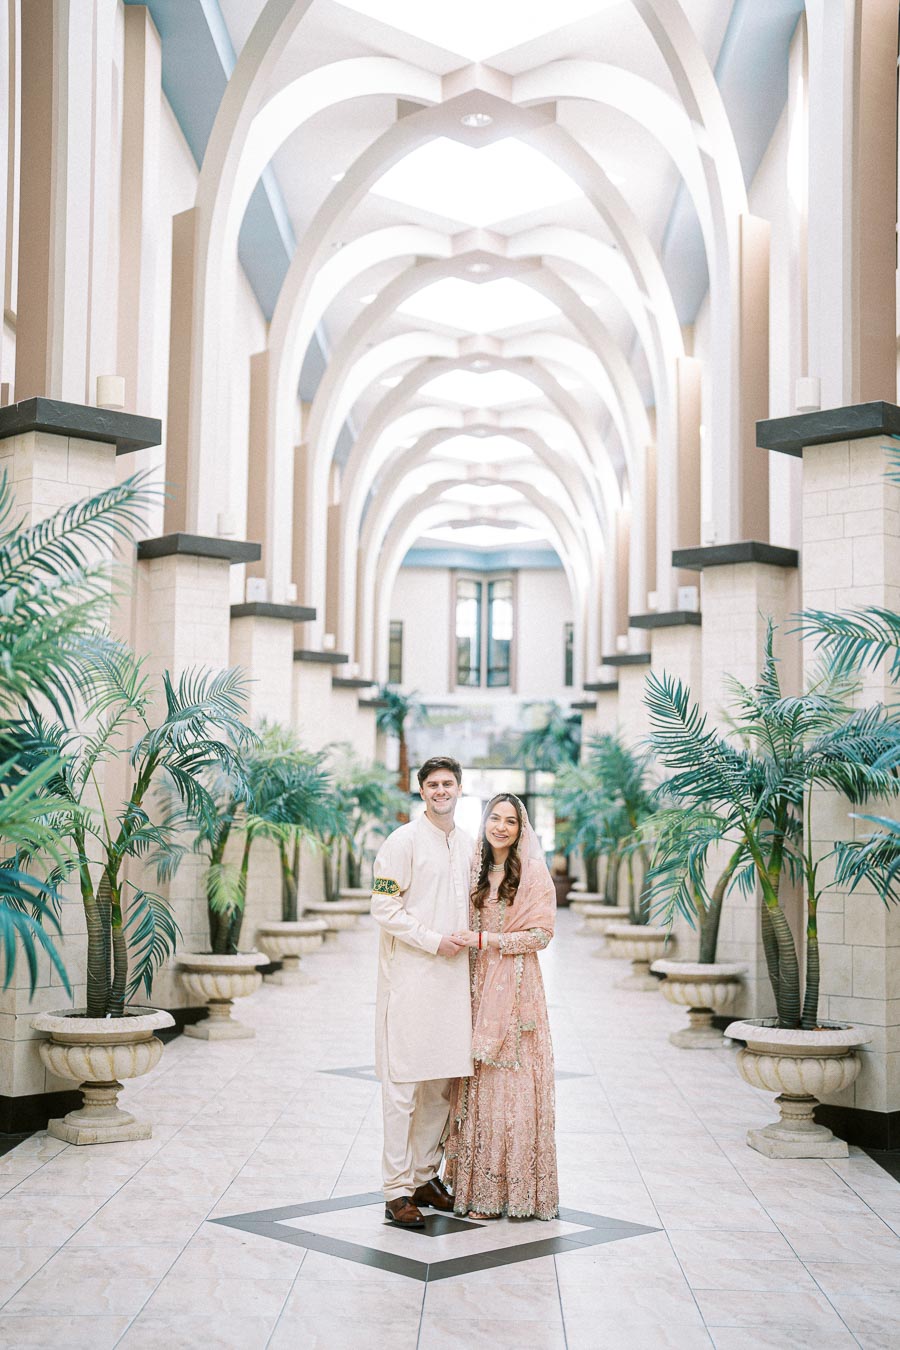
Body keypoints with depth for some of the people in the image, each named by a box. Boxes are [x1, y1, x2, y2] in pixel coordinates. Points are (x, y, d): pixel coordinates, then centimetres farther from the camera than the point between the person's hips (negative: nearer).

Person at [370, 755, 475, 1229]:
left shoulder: (469, 846, 14)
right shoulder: (403, 841, -6)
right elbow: (385, 907, -11)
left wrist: (469, 942, 11)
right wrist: (434, 942, -14)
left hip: (453, 977, 6)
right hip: (410, 978, -6)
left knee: (442, 1085, 11)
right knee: (403, 1085, -5)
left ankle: (425, 1175, 24)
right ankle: (397, 1192, 0)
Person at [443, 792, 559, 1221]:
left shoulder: (533, 872, -4)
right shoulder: (476, 871, 13)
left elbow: (540, 933, -9)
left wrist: (485, 940, -14)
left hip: (515, 988, -5)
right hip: (478, 986, 5)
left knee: (511, 1083, -4)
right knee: (477, 1080, 5)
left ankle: (512, 1187, 4)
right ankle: (477, 1181, 12)